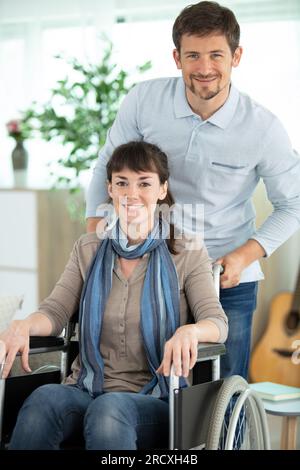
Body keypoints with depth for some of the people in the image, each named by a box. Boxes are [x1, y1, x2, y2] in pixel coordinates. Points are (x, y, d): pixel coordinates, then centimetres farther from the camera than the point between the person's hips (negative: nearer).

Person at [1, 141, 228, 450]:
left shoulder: (188, 253, 6)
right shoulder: (88, 249, 15)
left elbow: (217, 322, -5)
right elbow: (55, 311, 5)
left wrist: (188, 331, -31)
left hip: (153, 401, -3)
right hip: (86, 390, 3)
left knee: (108, 410, -39)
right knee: (44, 399, -33)